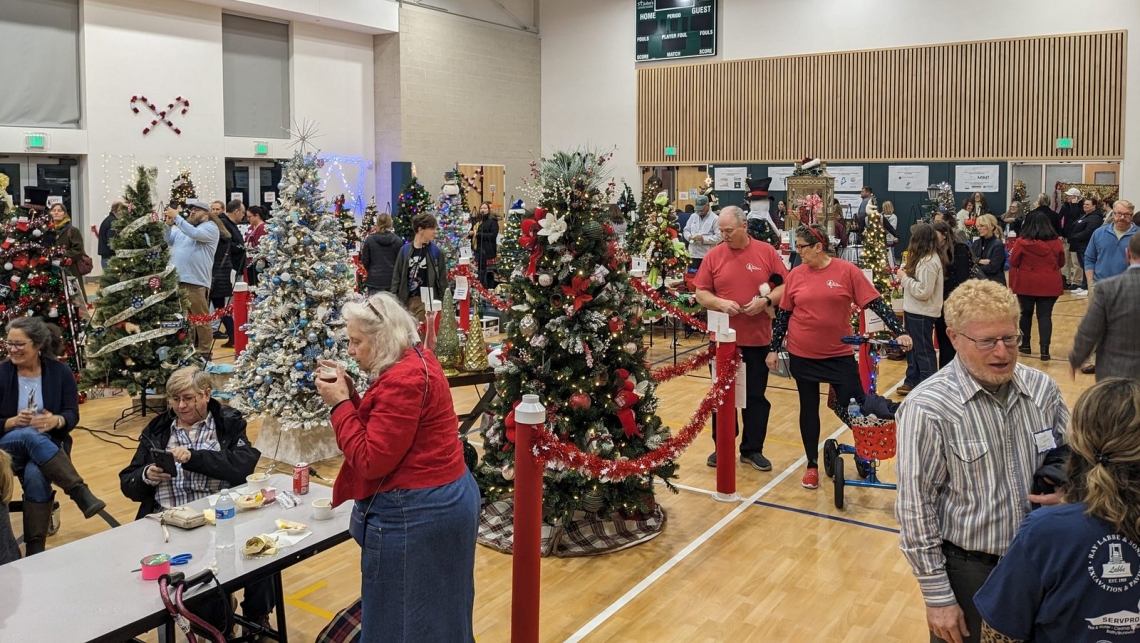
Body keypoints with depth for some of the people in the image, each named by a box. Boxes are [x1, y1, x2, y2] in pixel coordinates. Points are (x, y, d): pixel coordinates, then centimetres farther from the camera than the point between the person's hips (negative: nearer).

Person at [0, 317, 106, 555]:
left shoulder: (60, 371, -2)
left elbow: (73, 415, -3)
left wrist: (55, 421, -25)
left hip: (49, 444, 0)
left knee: (35, 475, -34)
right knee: (30, 436, -36)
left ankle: (35, 549, -26)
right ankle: (81, 493, -39)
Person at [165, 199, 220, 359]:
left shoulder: (210, 228, -2)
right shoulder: (182, 227, 19)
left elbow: (194, 234, -19)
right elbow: (168, 241, 15)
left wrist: (177, 217, -15)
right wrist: (169, 225, 0)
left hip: (196, 281, -7)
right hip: (176, 280, 7)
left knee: (200, 319, 0)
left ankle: (203, 351, 7)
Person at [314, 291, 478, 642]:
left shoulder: (402, 380, -23)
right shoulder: (417, 361, 8)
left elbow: (372, 461, -22)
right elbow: (385, 428, 14)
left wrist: (339, 404, -15)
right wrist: (351, 395, 3)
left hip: (417, 511, -10)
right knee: (437, 611, 22)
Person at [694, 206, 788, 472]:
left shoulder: (767, 252, -2)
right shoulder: (713, 255, 0)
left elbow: (785, 286, -1)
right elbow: (701, 293, 1)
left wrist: (766, 300, -18)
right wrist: (720, 303, -17)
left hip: (758, 338, -1)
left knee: (755, 396, 8)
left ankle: (752, 449, 21)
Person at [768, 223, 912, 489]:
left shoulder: (846, 271, -8)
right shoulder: (795, 275, -1)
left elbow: (876, 303, -7)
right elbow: (783, 314, 5)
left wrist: (899, 332, -13)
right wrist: (773, 349, 6)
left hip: (839, 354, -2)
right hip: (802, 355, 2)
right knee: (809, 408, 11)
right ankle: (812, 465, 24)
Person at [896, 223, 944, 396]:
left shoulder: (929, 262, -22)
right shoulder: (926, 258, 9)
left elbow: (923, 291, -25)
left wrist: (904, 278, -17)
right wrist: (907, 272, 1)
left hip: (922, 313, -10)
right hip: (915, 311, 10)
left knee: (923, 350, 0)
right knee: (912, 348, 19)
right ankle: (913, 382, 30)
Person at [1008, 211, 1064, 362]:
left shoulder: (1022, 242, -11)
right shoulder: (1056, 242, -3)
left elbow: (1013, 263, -1)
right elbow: (1061, 263, 10)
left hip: (1026, 284, -1)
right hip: (1049, 284, 1)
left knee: (1026, 313, 16)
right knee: (1045, 316, 2)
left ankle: (1026, 345, 25)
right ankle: (1044, 350, -6)